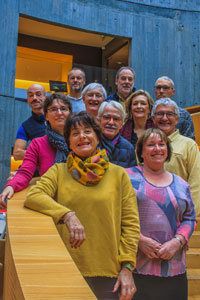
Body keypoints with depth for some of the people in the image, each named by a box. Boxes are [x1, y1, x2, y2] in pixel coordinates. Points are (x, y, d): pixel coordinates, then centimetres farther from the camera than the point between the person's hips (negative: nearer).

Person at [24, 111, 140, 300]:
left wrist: (127, 267, -5)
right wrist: (68, 215, -23)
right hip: (67, 271, 0)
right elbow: (33, 196, -9)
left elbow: (130, 223, 2)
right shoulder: (58, 171, 7)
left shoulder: (118, 174, 5)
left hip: (108, 272, 0)